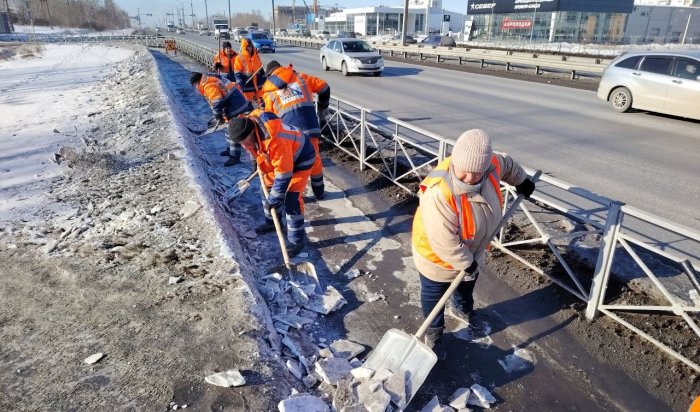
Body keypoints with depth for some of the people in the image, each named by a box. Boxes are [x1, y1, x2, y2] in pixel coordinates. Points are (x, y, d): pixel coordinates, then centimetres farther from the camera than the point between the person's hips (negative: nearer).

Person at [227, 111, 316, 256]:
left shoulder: (276, 141, -43)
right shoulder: (248, 126, -18)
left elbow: (284, 174, -35)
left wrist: (274, 199, -27)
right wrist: (256, 158, 20)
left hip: (300, 158, -8)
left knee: (291, 200, -14)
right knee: (267, 189, 15)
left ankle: (296, 240, -2)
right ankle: (272, 222, 38)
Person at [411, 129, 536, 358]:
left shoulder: (490, 165, -23)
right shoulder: (438, 193, -44)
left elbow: (505, 163, 5)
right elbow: (444, 243, -36)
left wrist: (521, 181, 20)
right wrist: (465, 263, -22)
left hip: (470, 249, 7)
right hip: (437, 254, -7)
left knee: (467, 284, 33)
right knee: (434, 296, 17)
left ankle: (461, 310, 64)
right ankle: (433, 333, 44)